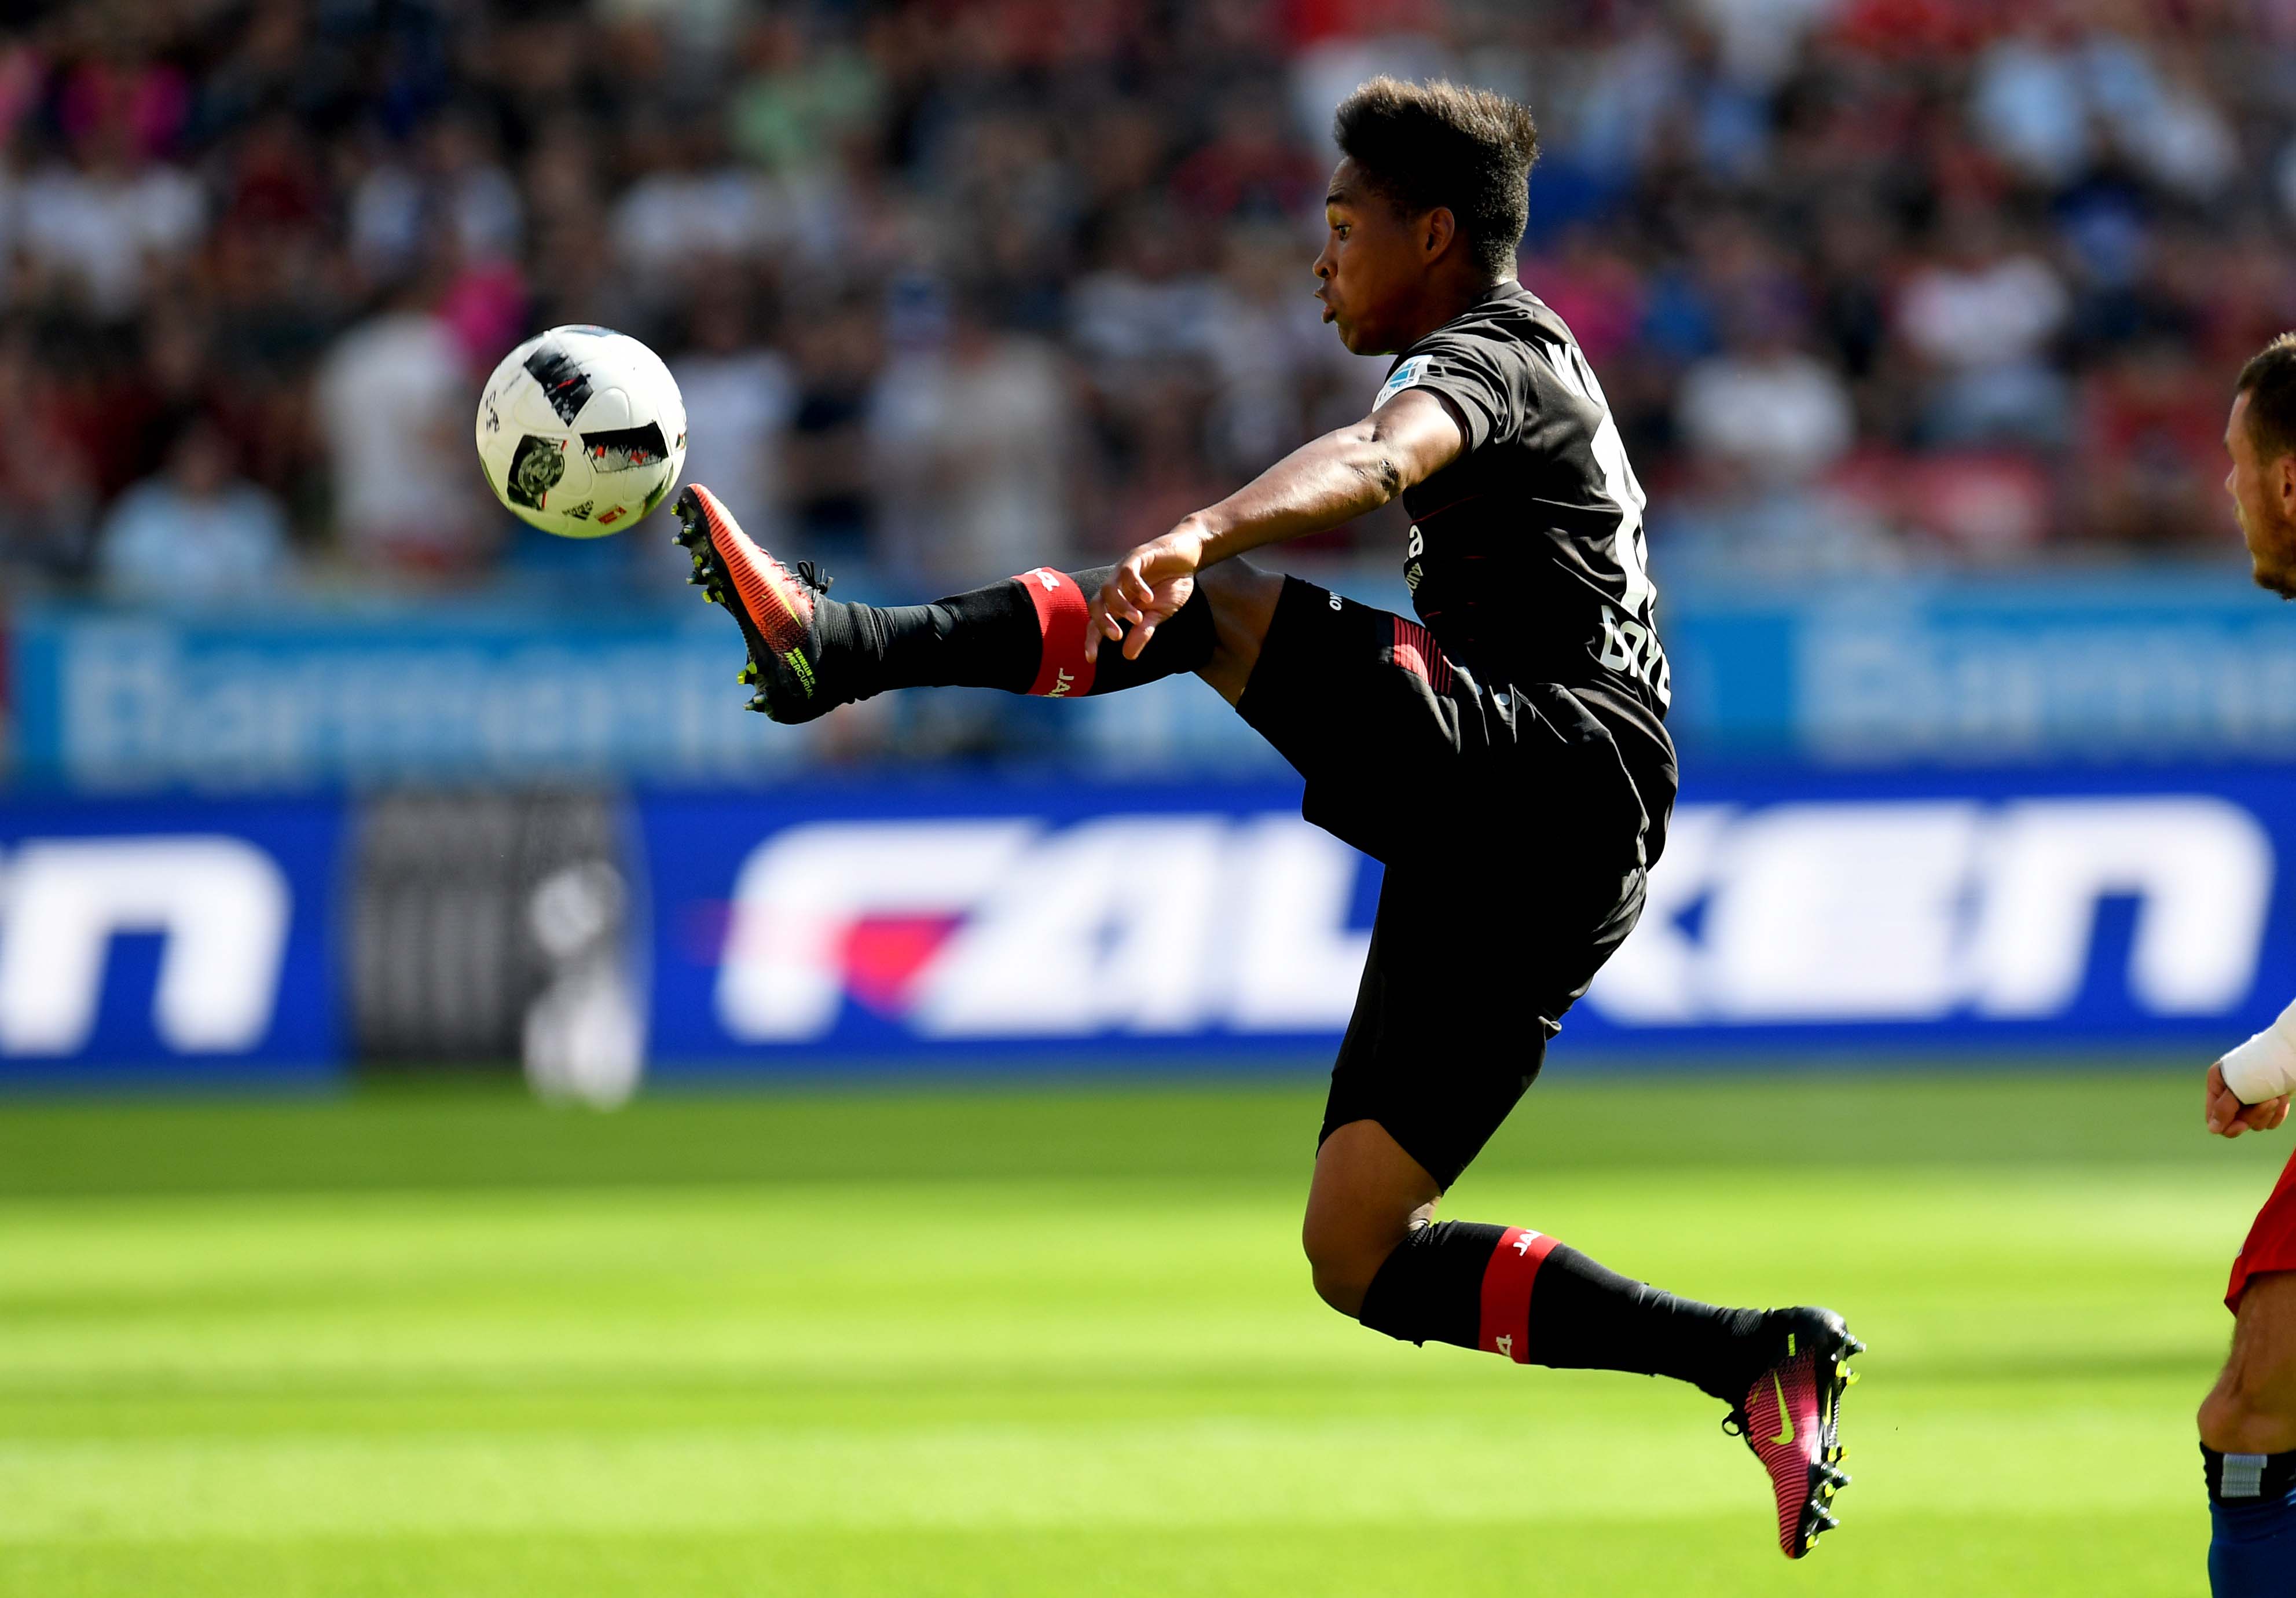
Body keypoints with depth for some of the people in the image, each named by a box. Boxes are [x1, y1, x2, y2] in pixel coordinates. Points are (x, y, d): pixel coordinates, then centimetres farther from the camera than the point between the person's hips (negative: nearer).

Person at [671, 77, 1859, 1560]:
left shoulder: (1486, 354, -3)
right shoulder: (1528, 364, 29)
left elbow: (1374, 462, -27)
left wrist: (1195, 541, -45)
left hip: (1550, 771, -9)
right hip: (1504, 870, 9)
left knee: (1212, 604, -22)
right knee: (1356, 1257, 5)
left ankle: (845, 643, -39)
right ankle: (1755, 1362, 6)